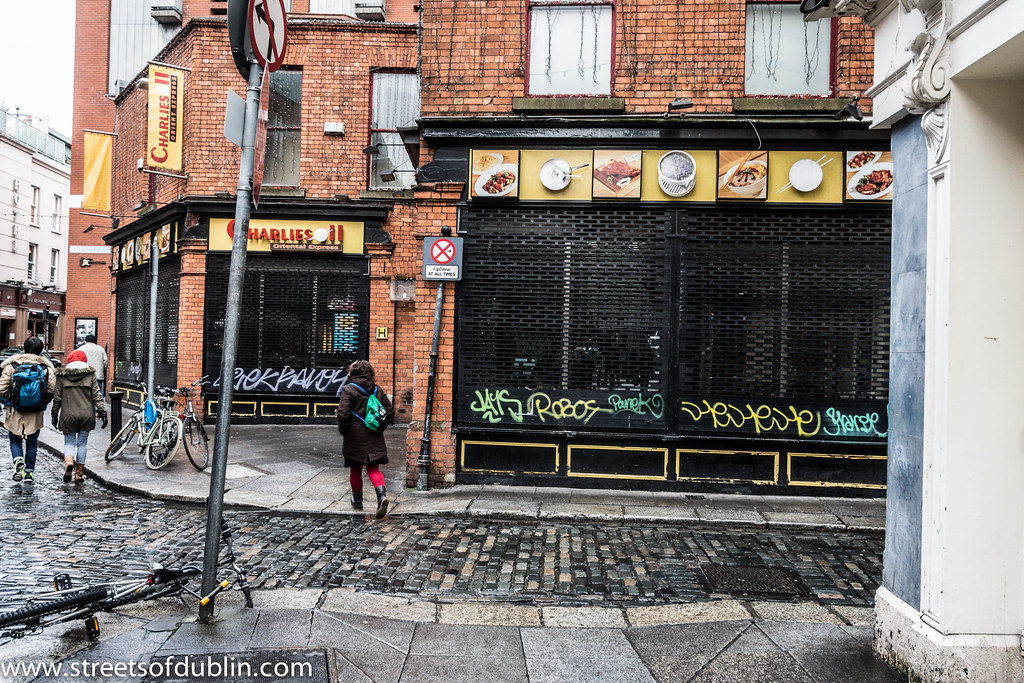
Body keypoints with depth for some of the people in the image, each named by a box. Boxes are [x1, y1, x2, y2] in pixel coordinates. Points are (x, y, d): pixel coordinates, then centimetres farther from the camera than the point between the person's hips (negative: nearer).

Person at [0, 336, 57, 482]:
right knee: (32, 442, 12)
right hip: (35, 413, 1)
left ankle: (18, 461, -10)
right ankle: (29, 471, 17)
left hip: (15, 411, -1)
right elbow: (52, 390, -6)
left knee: (15, 440, 15)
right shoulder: (46, 367, -3)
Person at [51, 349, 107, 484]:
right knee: (82, 443, 9)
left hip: (68, 415, 0)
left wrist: (54, 414, 13)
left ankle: (68, 461, -20)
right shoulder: (90, 374, 1)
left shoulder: (62, 375, 2)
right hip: (86, 414, 0)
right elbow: (96, 394, -2)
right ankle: (79, 474, 11)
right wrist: (101, 411, -1)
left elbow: (57, 397, 4)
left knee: (69, 442, 9)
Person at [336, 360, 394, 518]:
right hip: (374, 438, 3)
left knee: (355, 469, 14)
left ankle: (357, 501, 29)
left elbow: (343, 414, -16)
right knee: (373, 469, 5)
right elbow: (390, 413, 5)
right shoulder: (378, 390, 4)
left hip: (355, 437, -3)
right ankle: (382, 494, -19)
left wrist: (343, 430, 0)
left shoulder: (348, 389, -8)